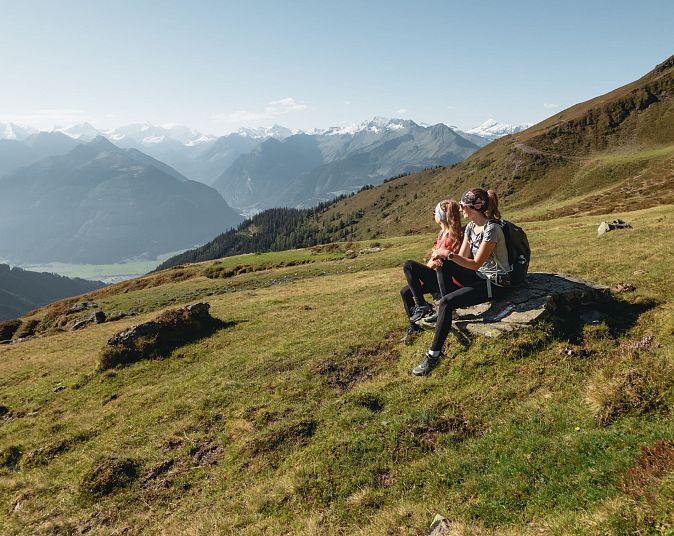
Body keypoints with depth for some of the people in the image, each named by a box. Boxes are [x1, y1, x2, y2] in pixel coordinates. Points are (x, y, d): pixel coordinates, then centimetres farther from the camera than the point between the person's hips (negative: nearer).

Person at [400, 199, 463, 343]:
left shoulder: (452, 236, -18)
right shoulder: (443, 233, 11)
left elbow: (438, 262, -19)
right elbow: (434, 255, 12)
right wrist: (420, 275, 4)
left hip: (448, 281, -9)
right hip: (436, 277, 9)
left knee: (408, 265, -21)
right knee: (405, 292, 5)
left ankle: (421, 305, -14)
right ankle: (414, 326, 17)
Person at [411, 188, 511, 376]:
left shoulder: (491, 229, -21)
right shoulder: (471, 226, 7)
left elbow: (476, 264, -23)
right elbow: (462, 257, 5)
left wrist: (449, 254, -28)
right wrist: (442, 255, -14)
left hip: (494, 283, -9)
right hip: (479, 276, 9)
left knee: (446, 303, -24)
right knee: (442, 263, -7)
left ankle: (434, 355, -19)